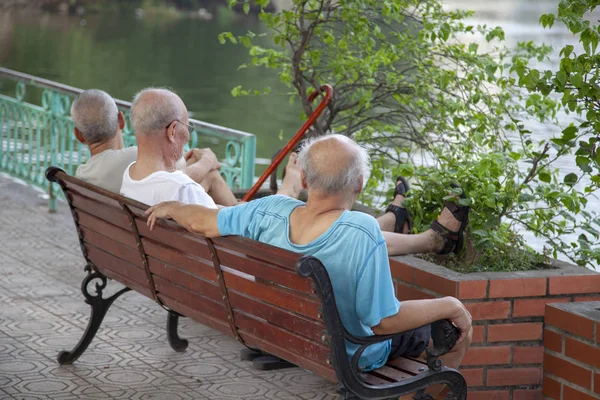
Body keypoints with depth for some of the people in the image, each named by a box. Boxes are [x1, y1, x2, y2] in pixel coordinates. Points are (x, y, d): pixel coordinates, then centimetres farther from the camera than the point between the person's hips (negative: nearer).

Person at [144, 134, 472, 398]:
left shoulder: (270, 213, -26)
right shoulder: (362, 233, -40)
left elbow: (200, 221, -11)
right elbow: (384, 322, -34)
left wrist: (170, 207, 10)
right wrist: (450, 307, -21)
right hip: (355, 356, -5)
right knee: (459, 330, 17)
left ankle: (432, 238, 47)